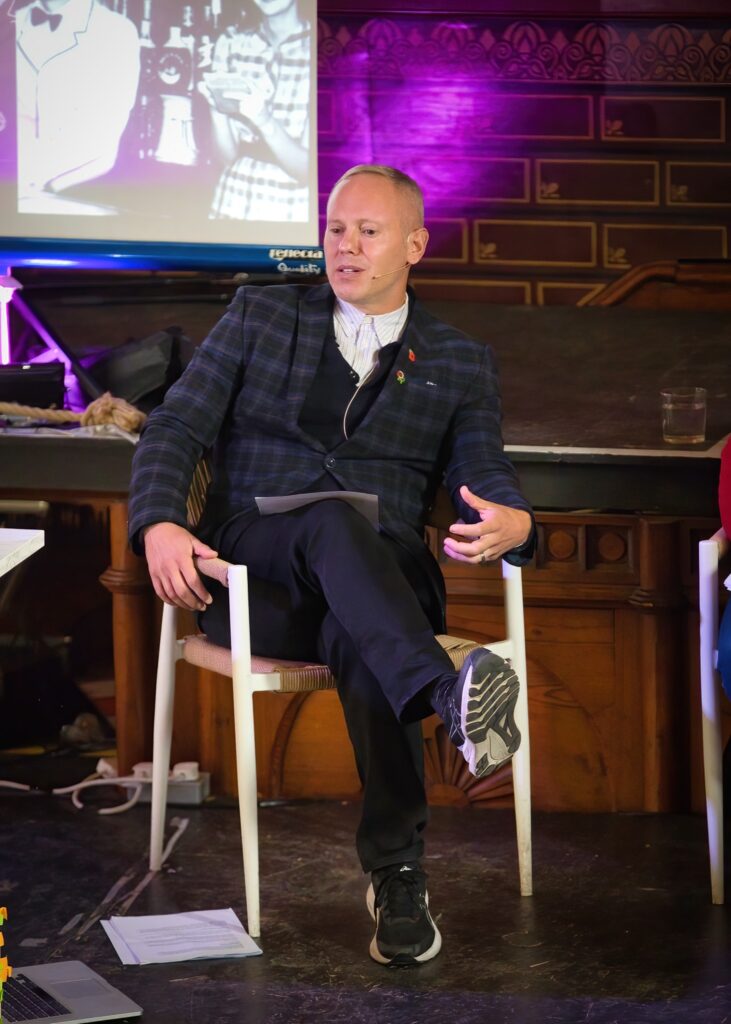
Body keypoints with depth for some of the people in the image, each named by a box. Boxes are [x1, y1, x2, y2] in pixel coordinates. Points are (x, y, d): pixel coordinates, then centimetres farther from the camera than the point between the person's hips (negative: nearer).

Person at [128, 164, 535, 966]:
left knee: (361, 641, -38)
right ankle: (448, 697, -60)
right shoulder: (261, 316, 17)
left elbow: (483, 476, 6)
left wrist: (511, 522, -21)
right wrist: (160, 524, -13)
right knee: (333, 520, -38)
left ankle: (395, 872, -38)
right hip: (253, 571, -1)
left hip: (380, 578, 1)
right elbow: (175, 427, 9)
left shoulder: (459, 363, 18)